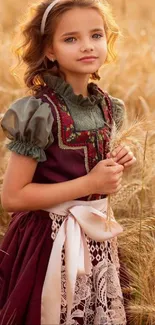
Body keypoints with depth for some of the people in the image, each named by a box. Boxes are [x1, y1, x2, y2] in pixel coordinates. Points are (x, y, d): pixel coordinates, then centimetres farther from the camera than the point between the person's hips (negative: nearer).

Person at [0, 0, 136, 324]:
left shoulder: (106, 107, 1)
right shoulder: (42, 112, -20)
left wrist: (114, 166, -5)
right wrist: (90, 184, -22)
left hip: (96, 235, 7)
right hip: (52, 241, -7)